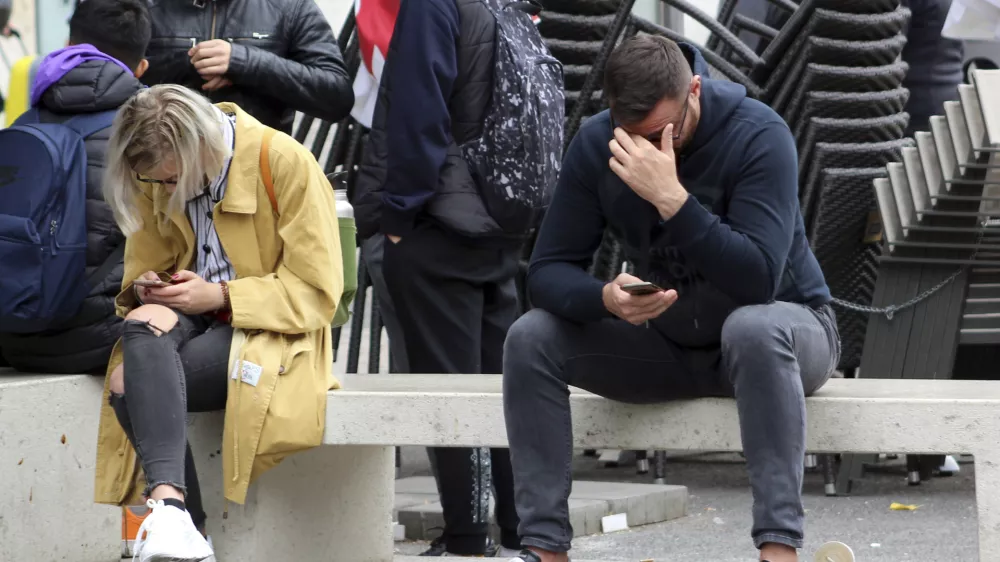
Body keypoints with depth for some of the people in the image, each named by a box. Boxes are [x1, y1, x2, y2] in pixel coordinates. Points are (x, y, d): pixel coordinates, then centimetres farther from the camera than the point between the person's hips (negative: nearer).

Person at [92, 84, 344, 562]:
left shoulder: (285, 163, -11)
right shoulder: (155, 179, 6)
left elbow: (317, 292, -10)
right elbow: (144, 269, 18)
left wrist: (220, 295, -18)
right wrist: (147, 288, -8)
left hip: (271, 331, -5)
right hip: (192, 320, 5)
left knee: (129, 385, -30)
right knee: (146, 324, -33)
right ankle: (172, 504, -39)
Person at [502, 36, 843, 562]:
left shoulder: (759, 135, -22)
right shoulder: (596, 144, -10)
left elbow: (758, 280, -32)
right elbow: (548, 272, -11)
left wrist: (671, 197, -40)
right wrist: (607, 298, -33)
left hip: (780, 329, -4)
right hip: (667, 344, 4)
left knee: (754, 328, -39)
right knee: (531, 337, -16)